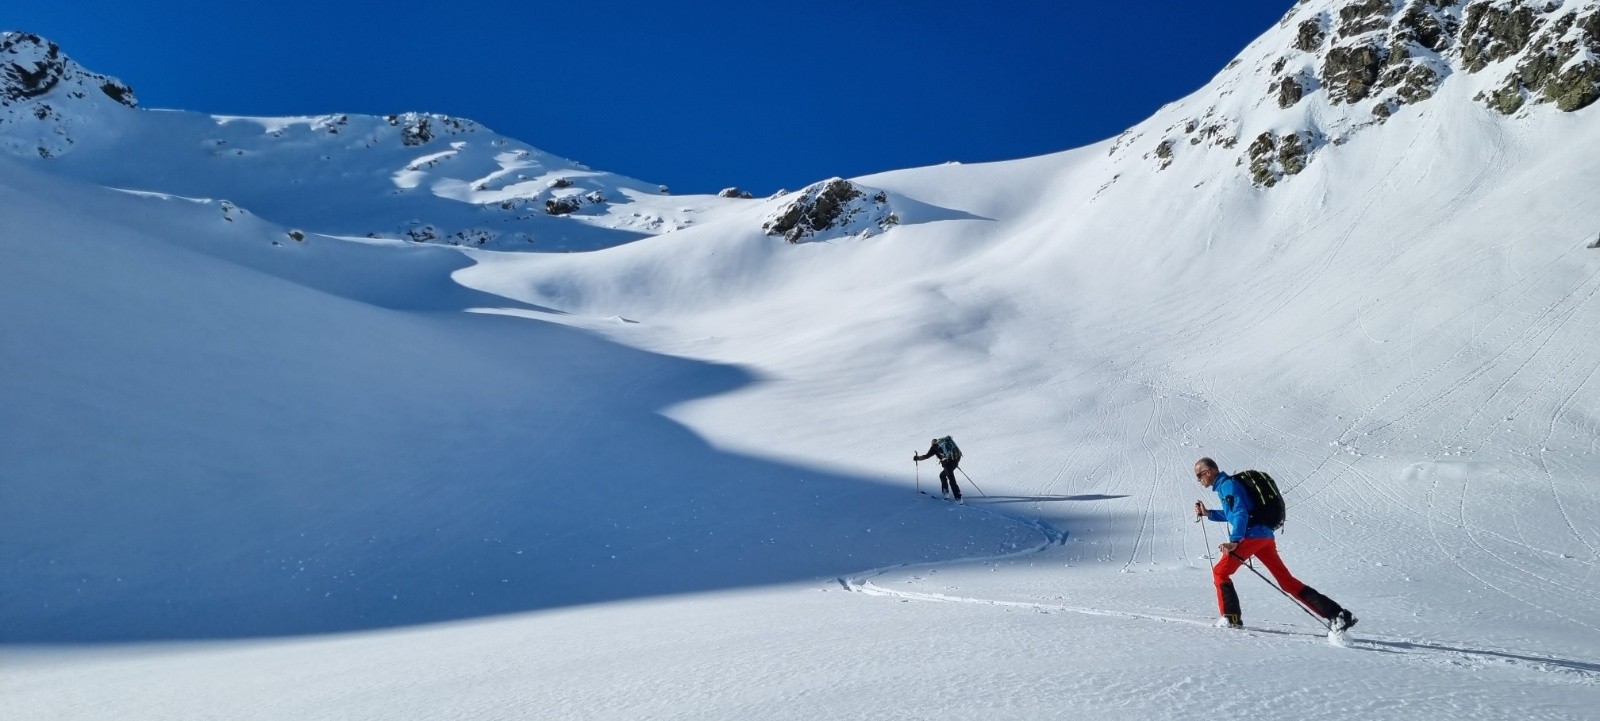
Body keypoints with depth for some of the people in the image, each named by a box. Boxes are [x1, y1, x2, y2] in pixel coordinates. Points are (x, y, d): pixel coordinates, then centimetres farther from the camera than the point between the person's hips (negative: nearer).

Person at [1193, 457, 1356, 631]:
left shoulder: (1227, 484, -7)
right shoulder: (1226, 485, 22)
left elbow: (1240, 514, -19)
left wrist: (1234, 541, -26)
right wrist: (1207, 513, 29)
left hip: (1252, 536, -10)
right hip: (1265, 536, 10)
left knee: (1220, 572, -2)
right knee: (1287, 580, 8)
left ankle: (1231, 618, -2)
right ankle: (1337, 614, 5)